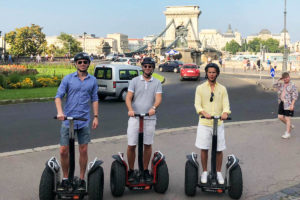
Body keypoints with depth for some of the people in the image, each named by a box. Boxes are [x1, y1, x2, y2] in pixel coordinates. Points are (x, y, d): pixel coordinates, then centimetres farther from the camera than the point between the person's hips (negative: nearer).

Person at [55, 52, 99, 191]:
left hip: (84, 121, 1)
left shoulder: (93, 80, 8)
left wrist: (96, 116, 4)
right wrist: (60, 112, -17)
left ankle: (82, 179, 17)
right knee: (63, 151, 0)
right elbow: (58, 96, -2)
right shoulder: (68, 78, 2)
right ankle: (65, 179, 16)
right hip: (67, 120, -1)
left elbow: (94, 99, 12)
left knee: (83, 151, 3)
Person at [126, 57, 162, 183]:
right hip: (135, 117, -1)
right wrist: (130, 109, -21)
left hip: (150, 118, 1)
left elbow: (158, 98, -5)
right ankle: (131, 170, 13)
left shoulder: (157, 83, 9)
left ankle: (145, 170, 20)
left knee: (148, 145, 7)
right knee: (131, 145, -1)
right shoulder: (135, 81, 8)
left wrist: (154, 108, -27)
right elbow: (128, 97, -1)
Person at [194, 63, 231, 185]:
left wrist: (225, 113, -23)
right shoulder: (200, 88, 4)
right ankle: (205, 172, 17)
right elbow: (197, 104, -5)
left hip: (218, 123, 1)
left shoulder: (222, 89, 8)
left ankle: (218, 173, 19)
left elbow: (226, 104, 0)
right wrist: (204, 113, -25)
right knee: (204, 149, 2)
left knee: (219, 149, 4)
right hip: (204, 123, -1)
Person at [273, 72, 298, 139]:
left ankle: (287, 133, 6)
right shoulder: (281, 85, 11)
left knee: (287, 118, -3)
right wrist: (279, 80, 5)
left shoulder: (292, 85, -9)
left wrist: (292, 105, -20)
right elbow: (274, 86, 18)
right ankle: (290, 126, 30)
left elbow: (295, 96, -13)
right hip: (281, 103, 7)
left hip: (288, 104, -7)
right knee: (280, 117, 7)